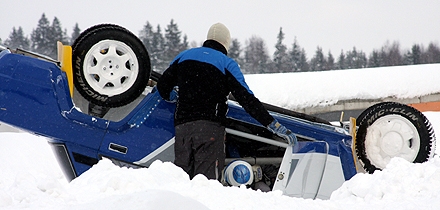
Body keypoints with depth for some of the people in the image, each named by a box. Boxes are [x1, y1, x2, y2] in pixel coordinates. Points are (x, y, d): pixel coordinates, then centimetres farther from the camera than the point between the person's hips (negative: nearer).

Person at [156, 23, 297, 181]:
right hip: (209, 126, -4)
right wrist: (273, 125, -5)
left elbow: (162, 87, 20)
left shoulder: (184, 56, 16)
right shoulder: (226, 63, 3)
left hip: (181, 125, 4)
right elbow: (247, 99, -6)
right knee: (207, 179, -9)